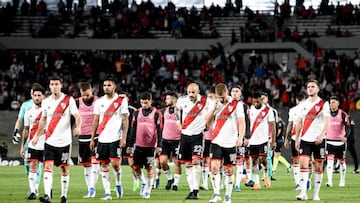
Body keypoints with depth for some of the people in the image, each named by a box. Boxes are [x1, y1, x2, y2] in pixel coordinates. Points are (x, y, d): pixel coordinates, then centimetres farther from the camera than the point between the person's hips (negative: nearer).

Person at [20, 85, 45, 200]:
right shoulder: (29, 112, 9)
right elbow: (26, 130, 13)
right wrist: (22, 146, 11)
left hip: (46, 144, -2)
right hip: (33, 145, 2)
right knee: (32, 167, -5)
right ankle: (32, 191, -5)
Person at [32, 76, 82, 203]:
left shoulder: (69, 100, -3)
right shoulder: (46, 102, 9)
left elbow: (77, 116, -10)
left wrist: (78, 127, -30)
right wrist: (37, 136, 24)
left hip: (64, 141, -2)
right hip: (49, 141, 2)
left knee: (64, 169, 4)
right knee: (48, 167, -11)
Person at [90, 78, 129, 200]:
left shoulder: (121, 100, -1)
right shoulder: (99, 102, 10)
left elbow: (125, 120, -3)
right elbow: (96, 121, 12)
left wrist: (124, 137, -11)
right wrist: (92, 139, 8)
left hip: (115, 138, -4)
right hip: (102, 138, 4)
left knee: (115, 163, -13)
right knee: (104, 165, 2)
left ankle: (118, 184, 13)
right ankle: (107, 192, 5)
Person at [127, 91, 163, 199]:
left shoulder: (156, 113, -3)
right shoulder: (137, 112, 6)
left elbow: (159, 130, -3)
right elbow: (133, 129, 11)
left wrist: (159, 145, -8)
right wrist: (131, 144, 10)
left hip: (151, 146, -3)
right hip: (139, 145, 3)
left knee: (149, 168, 0)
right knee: (136, 167, 0)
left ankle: (148, 190, 6)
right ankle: (143, 183, 24)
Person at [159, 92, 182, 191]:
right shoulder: (166, 110, 12)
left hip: (177, 140, -5)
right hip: (166, 139, 5)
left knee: (177, 162, 1)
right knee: (163, 161, -3)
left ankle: (176, 183, 9)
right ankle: (170, 178, 18)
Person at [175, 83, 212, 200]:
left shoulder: (205, 102, -12)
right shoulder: (182, 100, -2)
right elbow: (177, 109, 21)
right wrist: (179, 122, 16)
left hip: (197, 136, -4)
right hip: (185, 135, 4)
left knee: (196, 161, -18)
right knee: (188, 165, 7)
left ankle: (195, 191, -19)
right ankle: (192, 189, 15)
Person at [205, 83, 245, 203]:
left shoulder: (236, 104, -2)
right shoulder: (215, 104, 10)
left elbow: (241, 122, -5)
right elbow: (208, 122, 7)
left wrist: (240, 137, -19)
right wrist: (214, 107, -5)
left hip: (230, 143, -2)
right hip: (216, 142, 2)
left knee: (229, 170, 4)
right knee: (214, 167, -13)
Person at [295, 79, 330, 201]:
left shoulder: (323, 104, -1)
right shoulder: (304, 104, 11)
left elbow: (327, 122, -11)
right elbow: (299, 122, 16)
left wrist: (321, 134, -27)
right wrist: (297, 139, 12)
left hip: (318, 140, -3)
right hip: (305, 140, 3)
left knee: (318, 167, 3)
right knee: (303, 164, -11)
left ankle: (316, 194, 11)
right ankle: (303, 193, -15)